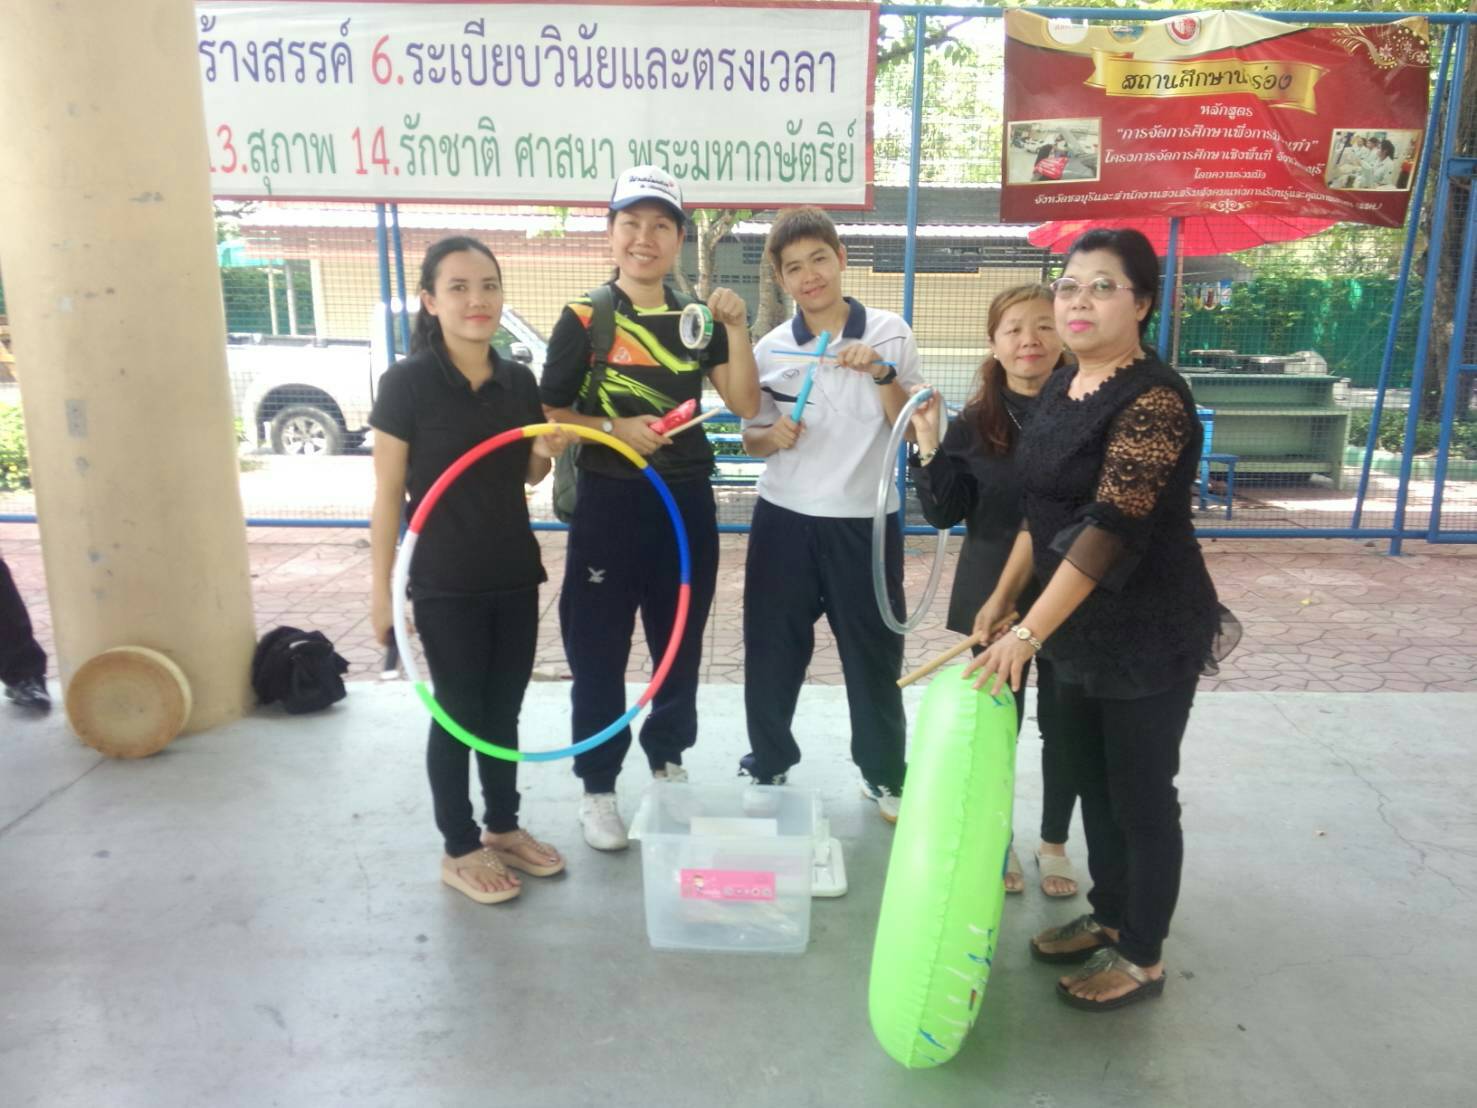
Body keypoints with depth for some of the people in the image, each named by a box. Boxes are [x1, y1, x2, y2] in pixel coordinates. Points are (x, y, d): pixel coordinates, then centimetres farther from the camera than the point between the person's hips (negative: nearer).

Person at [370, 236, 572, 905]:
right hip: (444, 584, -5)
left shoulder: (518, 380, 3)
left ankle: (504, 828, 34)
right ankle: (459, 851, 24)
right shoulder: (407, 382, -13)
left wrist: (548, 450, -7)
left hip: (515, 574, 5)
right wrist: (381, 591, -11)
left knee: (504, 709, 16)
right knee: (458, 713, 7)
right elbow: (388, 494, -10)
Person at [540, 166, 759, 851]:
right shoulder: (584, 319, -5)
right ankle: (597, 787, 19)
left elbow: (745, 404, -2)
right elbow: (548, 415, -5)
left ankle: (668, 761, 34)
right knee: (599, 651, 3)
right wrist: (614, 428, -19)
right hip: (610, 502, -4)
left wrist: (737, 328, -13)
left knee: (680, 642, 15)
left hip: (687, 501, 4)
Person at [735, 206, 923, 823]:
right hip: (783, 520, 2)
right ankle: (768, 764, 30)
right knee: (771, 649, 9)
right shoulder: (771, 348, 3)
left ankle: (884, 774, 27)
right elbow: (751, 437, 11)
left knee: (873, 652, 8)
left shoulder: (889, 333, -2)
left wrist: (882, 374, -18)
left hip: (864, 522, -2)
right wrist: (770, 436, -11)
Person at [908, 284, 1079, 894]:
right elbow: (943, 514, -5)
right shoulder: (973, 425, -4)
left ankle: (1054, 841, 34)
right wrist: (929, 447, -17)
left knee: (1064, 724, 13)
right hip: (995, 596, 1)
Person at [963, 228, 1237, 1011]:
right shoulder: (1062, 386, 6)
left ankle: (1142, 958, 27)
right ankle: (1109, 918, 40)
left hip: (1150, 637, -8)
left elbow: (1112, 531, -27)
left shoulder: (1155, 400, -21)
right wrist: (1003, 598, 11)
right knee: (1092, 783, 20)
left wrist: (1027, 634, -28)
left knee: (1141, 796, 7)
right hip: (1081, 632, 8)